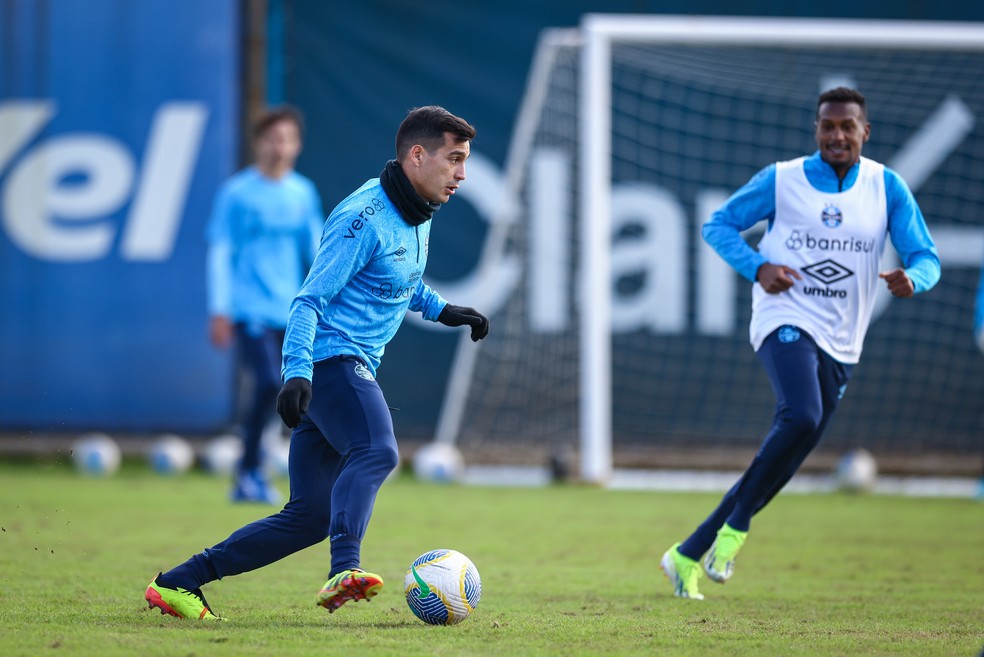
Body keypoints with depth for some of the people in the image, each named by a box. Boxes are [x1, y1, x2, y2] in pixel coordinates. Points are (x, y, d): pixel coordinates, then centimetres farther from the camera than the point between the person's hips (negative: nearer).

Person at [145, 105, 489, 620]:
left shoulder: (417, 218, 15)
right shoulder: (364, 217, -15)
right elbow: (308, 300, -19)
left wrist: (441, 310, 25)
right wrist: (298, 372, -30)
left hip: (353, 369, 10)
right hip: (330, 359, -10)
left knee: (310, 516, 6)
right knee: (376, 451, -36)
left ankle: (177, 584, 13)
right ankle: (345, 572, -55)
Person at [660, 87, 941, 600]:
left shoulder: (887, 188, 6)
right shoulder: (781, 180, 1)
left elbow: (926, 258, 6)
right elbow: (717, 224, 10)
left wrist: (911, 278, -19)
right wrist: (757, 267, -8)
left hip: (840, 345, 4)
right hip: (786, 321, -4)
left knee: (785, 460, 2)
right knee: (801, 418, -32)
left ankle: (688, 556, 13)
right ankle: (735, 528, -17)